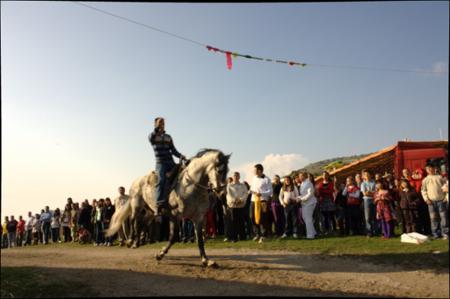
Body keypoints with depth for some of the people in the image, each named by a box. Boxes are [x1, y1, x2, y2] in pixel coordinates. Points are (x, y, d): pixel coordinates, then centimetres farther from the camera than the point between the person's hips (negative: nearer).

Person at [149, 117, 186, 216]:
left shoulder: (168, 137, 19)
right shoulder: (153, 136, 6)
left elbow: (173, 150, 16)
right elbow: (151, 138, -19)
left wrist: (180, 156, -1)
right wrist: (157, 129, -32)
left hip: (171, 162, 5)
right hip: (160, 163, -5)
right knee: (162, 179, -28)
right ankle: (159, 204, -34)